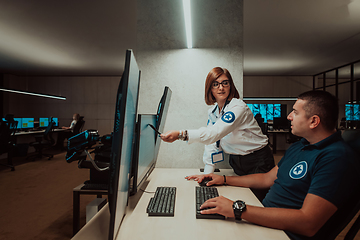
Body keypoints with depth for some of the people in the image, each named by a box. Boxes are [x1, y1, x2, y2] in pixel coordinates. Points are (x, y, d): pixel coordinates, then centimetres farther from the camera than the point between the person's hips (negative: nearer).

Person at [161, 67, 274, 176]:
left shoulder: (238, 107, -23)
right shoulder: (212, 112, 1)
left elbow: (215, 133, -37)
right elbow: (212, 143, -2)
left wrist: (180, 134, -47)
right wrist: (207, 173, -11)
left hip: (258, 163, -5)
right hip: (236, 161, 6)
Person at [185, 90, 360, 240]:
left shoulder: (336, 157, -21)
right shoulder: (297, 146, 11)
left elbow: (308, 223, -28)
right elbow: (268, 179, 17)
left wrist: (238, 209, -32)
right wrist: (224, 179, 12)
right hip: (265, 217, 8)